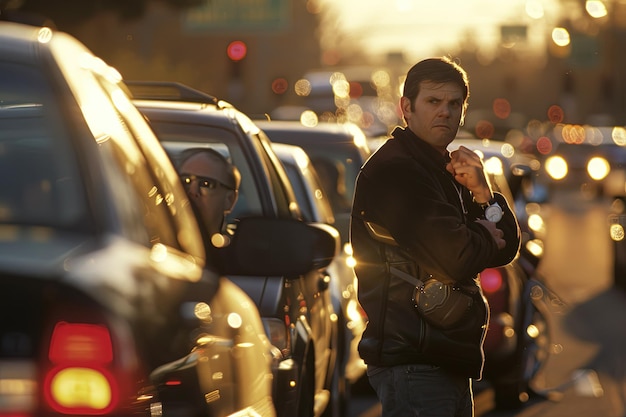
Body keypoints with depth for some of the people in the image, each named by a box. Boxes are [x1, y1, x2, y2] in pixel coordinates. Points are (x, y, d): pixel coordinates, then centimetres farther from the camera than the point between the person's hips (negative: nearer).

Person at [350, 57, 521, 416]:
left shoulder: (443, 171, 19)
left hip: (450, 360, 10)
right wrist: (485, 237, 0)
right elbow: (455, 260, -21)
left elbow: (507, 249, 14)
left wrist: (483, 194, -3)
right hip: (412, 359, -10)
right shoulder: (394, 171, -12)